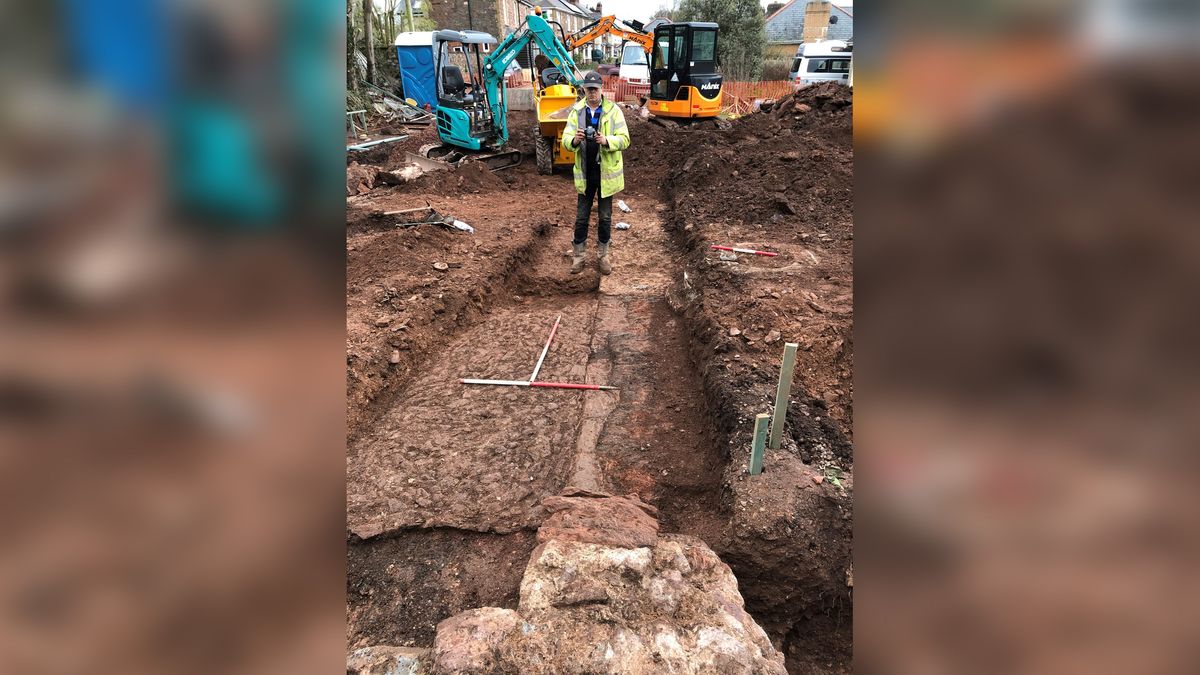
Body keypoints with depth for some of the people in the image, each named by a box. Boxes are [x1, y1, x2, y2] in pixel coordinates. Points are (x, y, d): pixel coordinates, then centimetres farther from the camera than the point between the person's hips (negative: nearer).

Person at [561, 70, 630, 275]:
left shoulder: (613, 110, -6)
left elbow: (624, 139, -10)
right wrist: (574, 140, -28)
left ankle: (604, 255, 25)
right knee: (581, 216, 8)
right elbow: (565, 140, -5)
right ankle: (579, 254, 22)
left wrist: (607, 141, -30)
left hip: (606, 173, -1)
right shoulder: (576, 111, 0)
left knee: (605, 216, 11)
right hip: (585, 173, 1)